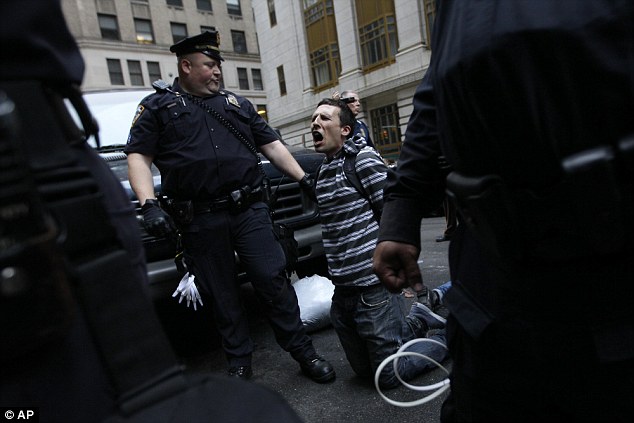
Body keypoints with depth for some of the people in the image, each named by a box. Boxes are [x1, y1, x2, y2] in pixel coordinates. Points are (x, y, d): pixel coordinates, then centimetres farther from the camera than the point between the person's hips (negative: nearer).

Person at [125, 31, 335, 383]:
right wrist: (150, 205, -13)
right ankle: (240, 362, 24)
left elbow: (272, 145, 19)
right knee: (223, 296, 8)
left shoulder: (239, 104, 19)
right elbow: (138, 156, 2)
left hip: (251, 211, 2)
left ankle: (304, 352, 12)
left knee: (274, 281, -1)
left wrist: (304, 178, 11)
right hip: (202, 222, -1)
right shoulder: (158, 106, 10)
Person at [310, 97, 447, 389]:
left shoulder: (363, 158, -10)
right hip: (343, 291, 8)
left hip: (374, 286, -8)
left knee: (388, 376, 4)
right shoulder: (322, 171, 13)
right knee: (365, 370, 19)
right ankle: (418, 319, 33)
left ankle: (446, 336, 22)